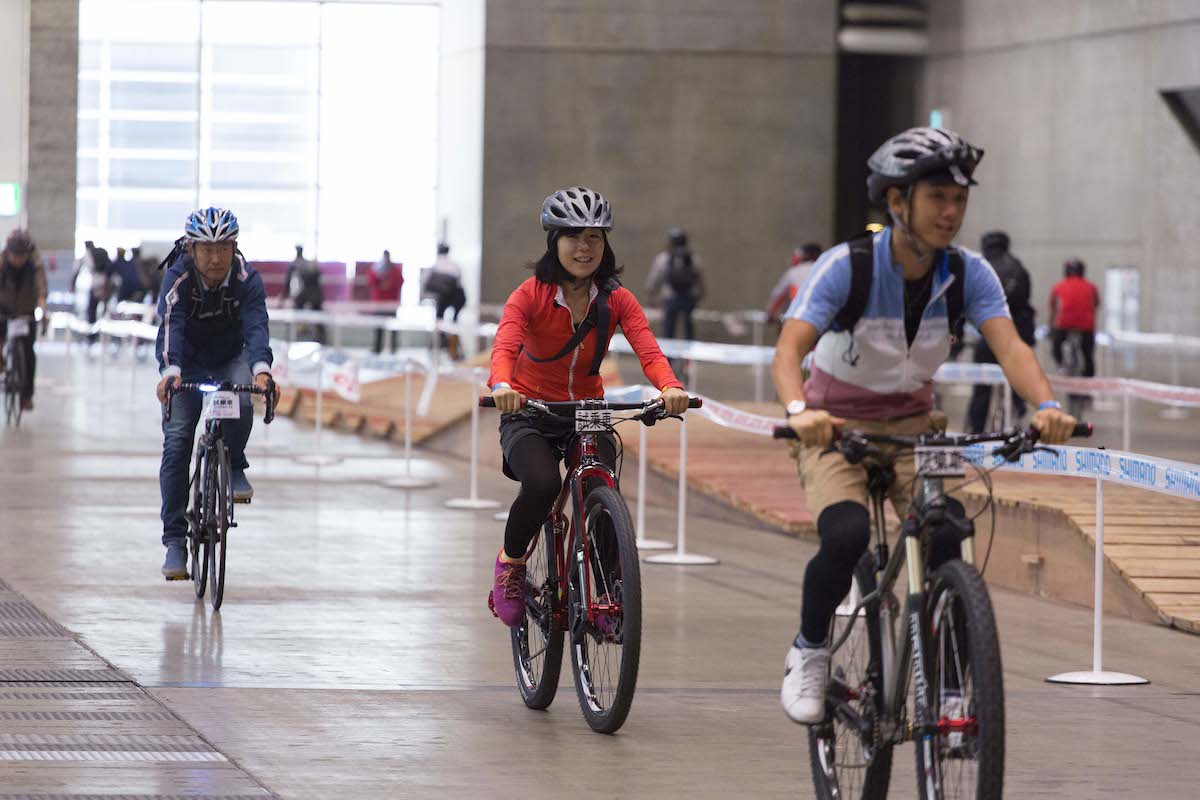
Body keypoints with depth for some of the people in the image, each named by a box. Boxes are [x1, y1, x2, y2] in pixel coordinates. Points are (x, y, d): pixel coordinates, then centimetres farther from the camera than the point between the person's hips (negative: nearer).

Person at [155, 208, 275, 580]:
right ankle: (175, 539, -7)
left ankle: (233, 468, -2)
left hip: (231, 359, 0)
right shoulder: (178, 277, -25)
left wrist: (261, 369, -55)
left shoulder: (246, 278, -23)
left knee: (240, 403, -32)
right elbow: (170, 326, -39)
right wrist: (170, 373, -57)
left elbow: (256, 325, -35)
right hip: (187, 364, 0)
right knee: (176, 441, -12)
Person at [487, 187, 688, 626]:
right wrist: (501, 384, -52)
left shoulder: (616, 300, -6)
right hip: (529, 415, -2)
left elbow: (648, 350, -21)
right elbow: (505, 346, -29)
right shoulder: (531, 295, -13)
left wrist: (670, 386, -43)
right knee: (543, 484, -31)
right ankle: (511, 562, -2)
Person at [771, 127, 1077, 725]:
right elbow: (790, 346, -32)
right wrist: (799, 411, -53)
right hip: (836, 427, -3)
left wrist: (1046, 405, -46)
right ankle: (809, 651, -2)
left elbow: (1008, 345, -26)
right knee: (847, 537, -29)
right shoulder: (847, 266, -21)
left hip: (911, 428, 3)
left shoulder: (969, 274, -12)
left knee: (947, 536, -23)